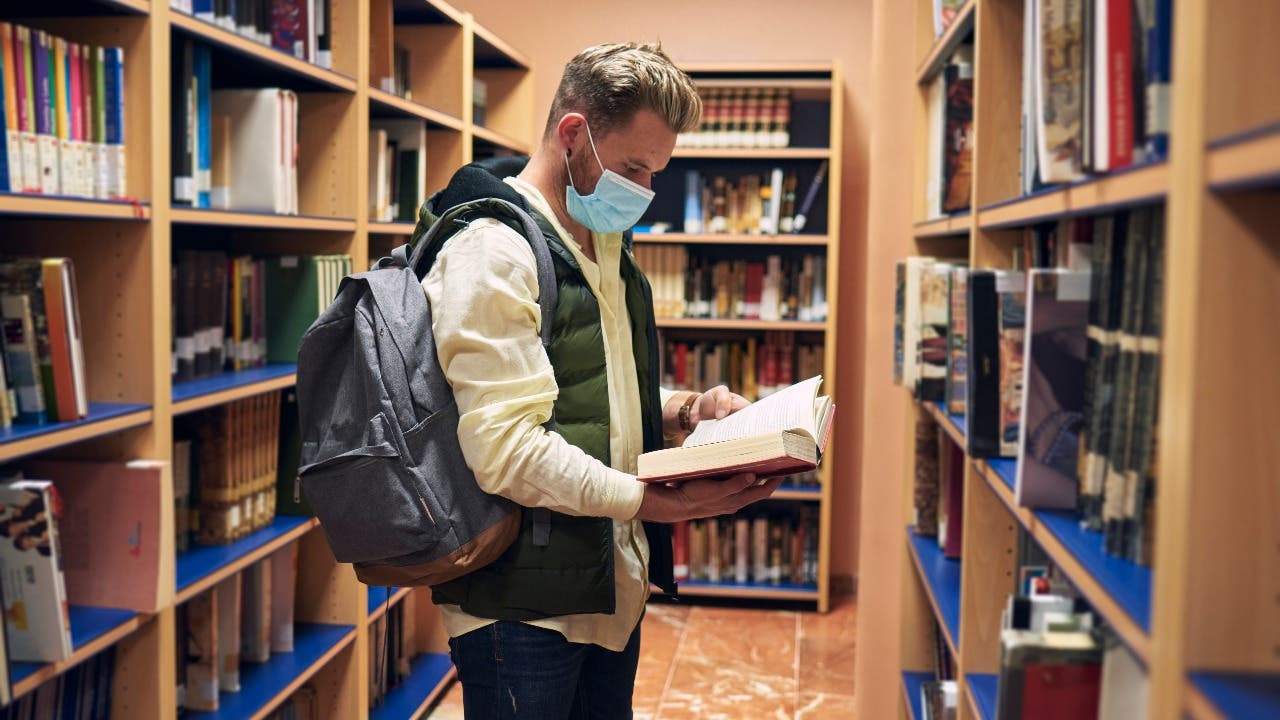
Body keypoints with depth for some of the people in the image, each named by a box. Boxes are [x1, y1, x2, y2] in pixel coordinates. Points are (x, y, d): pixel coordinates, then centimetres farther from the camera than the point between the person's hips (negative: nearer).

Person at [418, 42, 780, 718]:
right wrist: (657, 501, -25)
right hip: (524, 605, -9)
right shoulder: (493, 250, -17)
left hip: (612, 585, 9)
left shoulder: (605, 246, 14)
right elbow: (506, 447, -25)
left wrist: (680, 409, 4)